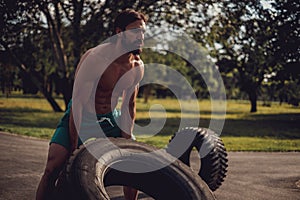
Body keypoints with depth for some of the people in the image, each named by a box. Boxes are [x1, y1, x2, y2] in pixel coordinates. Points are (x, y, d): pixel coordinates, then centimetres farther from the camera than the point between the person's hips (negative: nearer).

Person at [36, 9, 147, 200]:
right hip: (81, 117, -6)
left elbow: (129, 106, 3)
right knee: (54, 166, -22)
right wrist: (74, 150, -27)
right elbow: (78, 106, -28)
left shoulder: (138, 66, -9)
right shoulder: (96, 58, -29)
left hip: (110, 118, 6)